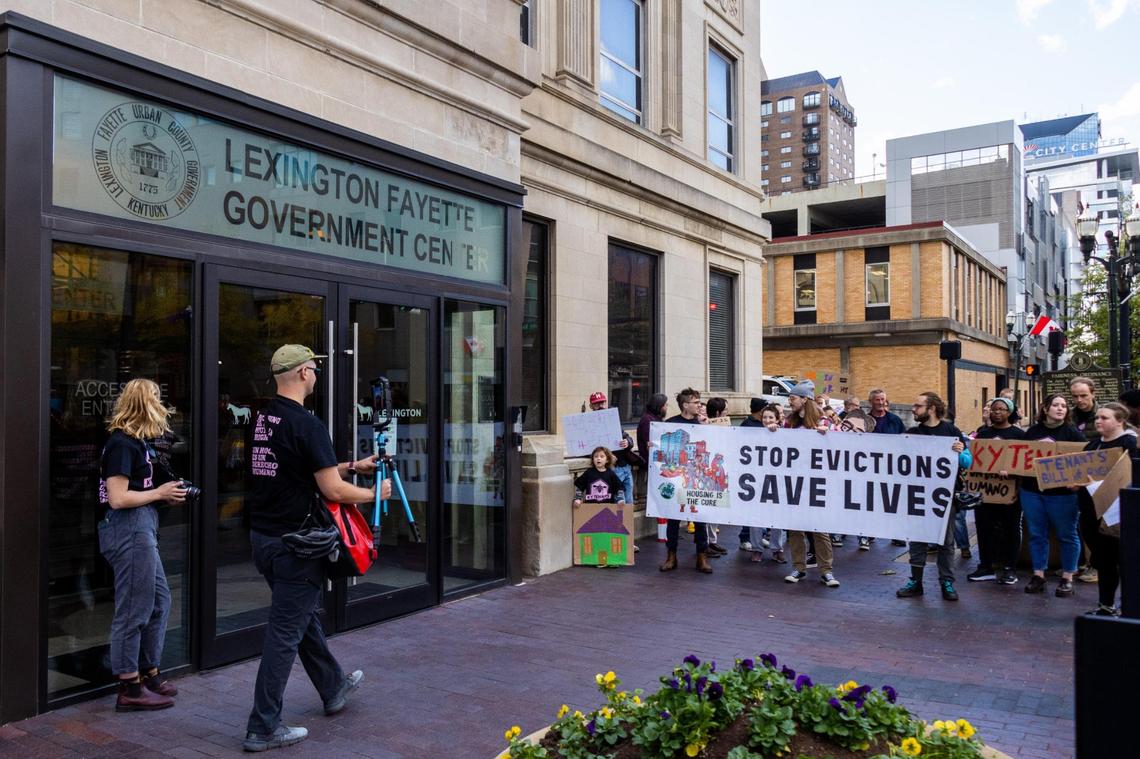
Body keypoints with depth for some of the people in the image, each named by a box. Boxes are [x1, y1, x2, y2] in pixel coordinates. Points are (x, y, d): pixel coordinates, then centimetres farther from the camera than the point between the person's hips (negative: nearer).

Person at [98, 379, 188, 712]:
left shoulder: (134, 442, 15)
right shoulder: (122, 444, -15)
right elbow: (118, 499, -20)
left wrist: (167, 494, 8)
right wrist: (160, 493, -11)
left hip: (141, 528, 11)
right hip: (129, 530, -11)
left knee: (159, 600, 18)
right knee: (133, 611, -2)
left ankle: (149, 674, 29)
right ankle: (130, 689, 9)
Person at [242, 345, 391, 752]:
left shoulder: (261, 419, 8)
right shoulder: (307, 424, -19)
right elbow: (333, 491, -20)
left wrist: (352, 466, 19)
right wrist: (376, 493, -3)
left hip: (262, 537, 9)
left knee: (306, 615, 23)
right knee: (285, 633, 1)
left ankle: (334, 688, 41)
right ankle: (263, 728, 10)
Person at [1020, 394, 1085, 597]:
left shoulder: (1073, 433, -2)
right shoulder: (1032, 432, 8)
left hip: (1061, 493, -3)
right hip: (1032, 491, 3)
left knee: (1066, 535, 6)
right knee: (1037, 534, 9)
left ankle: (1067, 578, 16)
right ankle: (1038, 575, 18)